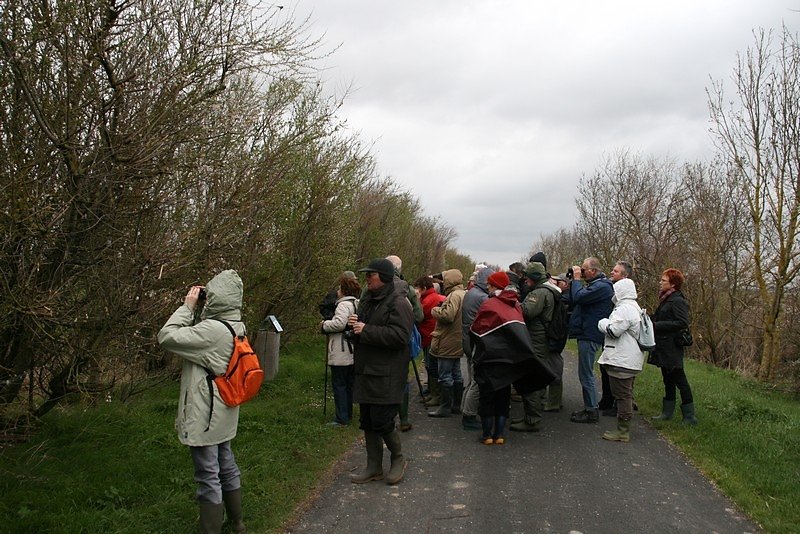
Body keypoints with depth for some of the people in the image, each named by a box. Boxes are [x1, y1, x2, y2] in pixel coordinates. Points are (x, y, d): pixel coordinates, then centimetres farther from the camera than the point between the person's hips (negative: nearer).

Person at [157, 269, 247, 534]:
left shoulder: (212, 329, -26)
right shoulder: (236, 326, 2)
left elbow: (166, 337, -23)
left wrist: (187, 307, -15)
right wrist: (199, 310, 1)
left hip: (204, 415, -9)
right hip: (223, 413, 9)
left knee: (208, 477, 4)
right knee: (226, 467, 22)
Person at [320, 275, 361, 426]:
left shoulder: (344, 305, -15)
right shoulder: (357, 304, 15)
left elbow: (339, 323, -29)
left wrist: (324, 325, -12)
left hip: (341, 354, -10)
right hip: (353, 353, 10)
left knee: (339, 384, -3)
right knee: (349, 384, 16)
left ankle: (342, 418, -1)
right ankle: (348, 414, 26)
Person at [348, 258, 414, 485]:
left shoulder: (398, 303, -13)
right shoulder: (367, 300, 16)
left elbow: (399, 336, -24)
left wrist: (366, 330, -22)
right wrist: (355, 324, 3)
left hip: (386, 376, -9)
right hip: (366, 372, 9)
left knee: (382, 422, -6)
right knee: (367, 422, 12)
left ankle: (398, 459, 19)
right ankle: (374, 468, 24)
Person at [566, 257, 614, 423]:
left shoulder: (601, 286, -16)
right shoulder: (594, 285, 17)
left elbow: (578, 297, -26)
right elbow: (572, 301, 12)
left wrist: (577, 279, -12)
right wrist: (573, 281, 4)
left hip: (589, 336, -11)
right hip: (587, 334, 11)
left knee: (586, 375, -4)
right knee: (586, 374, 17)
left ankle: (591, 411, 3)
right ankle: (589, 408, 26)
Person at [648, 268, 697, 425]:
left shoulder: (677, 301, -15)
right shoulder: (666, 299, 14)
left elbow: (682, 323, -24)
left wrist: (657, 325, -23)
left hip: (671, 349, -10)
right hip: (664, 348, 10)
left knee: (679, 380, -2)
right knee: (668, 380, 16)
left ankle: (690, 417, 6)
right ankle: (667, 412, 25)